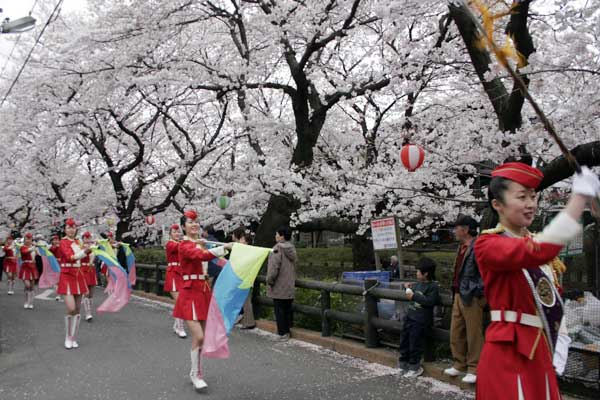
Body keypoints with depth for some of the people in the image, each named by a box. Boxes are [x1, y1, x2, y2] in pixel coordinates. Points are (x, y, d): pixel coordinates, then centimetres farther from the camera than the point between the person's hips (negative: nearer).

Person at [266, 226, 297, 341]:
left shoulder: (278, 248, -17)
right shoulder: (291, 249, 7)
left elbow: (274, 267, -22)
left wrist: (269, 281, -10)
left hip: (279, 287, -7)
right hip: (290, 286, 7)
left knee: (279, 310, 1)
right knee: (288, 309, 15)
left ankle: (282, 333, 5)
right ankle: (287, 330, 24)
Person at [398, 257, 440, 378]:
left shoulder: (433, 286, -13)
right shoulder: (419, 283, 11)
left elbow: (429, 301, -24)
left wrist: (414, 296, -23)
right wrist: (409, 286, 9)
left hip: (421, 321, -9)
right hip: (410, 317, 9)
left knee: (414, 344, -3)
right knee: (404, 340, 14)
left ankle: (414, 368, 11)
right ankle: (403, 364, 28)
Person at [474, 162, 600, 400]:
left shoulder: (536, 241, 11)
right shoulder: (487, 244, -16)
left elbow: (552, 303, 16)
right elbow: (540, 252, -35)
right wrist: (581, 194, -30)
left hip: (540, 354, 8)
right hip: (509, 355, -8)